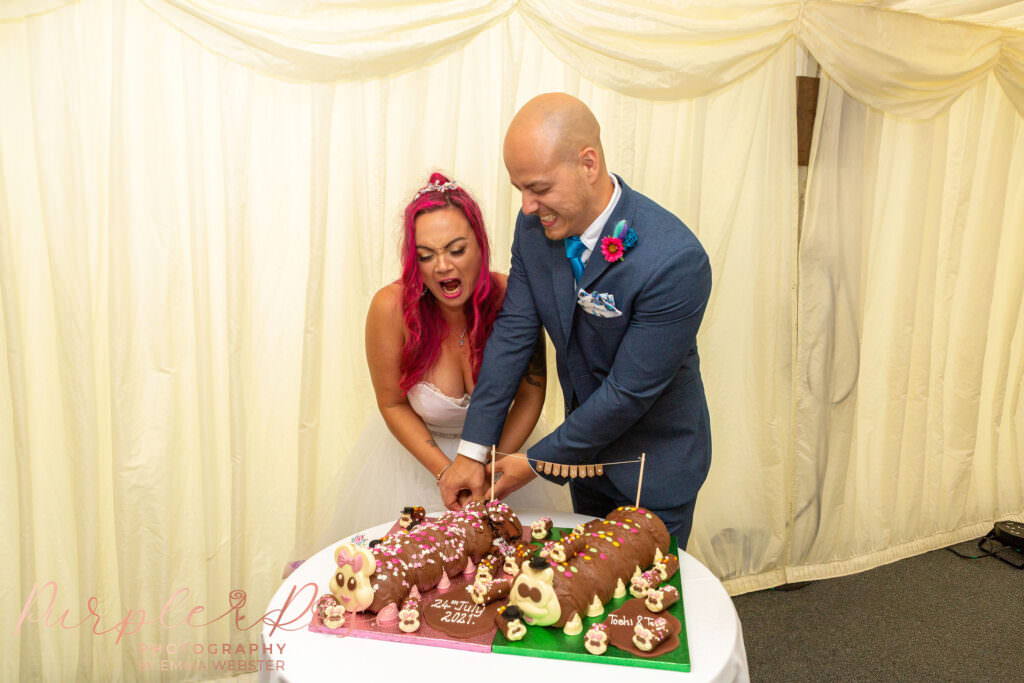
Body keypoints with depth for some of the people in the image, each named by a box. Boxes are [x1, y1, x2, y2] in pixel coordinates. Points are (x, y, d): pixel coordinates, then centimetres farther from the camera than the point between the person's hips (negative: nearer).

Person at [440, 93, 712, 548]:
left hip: (654, 463, -5)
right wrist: (472, 450, -9)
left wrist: (538, 461, -17)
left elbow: (629, 391, -27)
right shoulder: (536, 224, -13)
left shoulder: (676, 261, -32)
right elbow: (512, 333, -9)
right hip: (585, 444, 5)